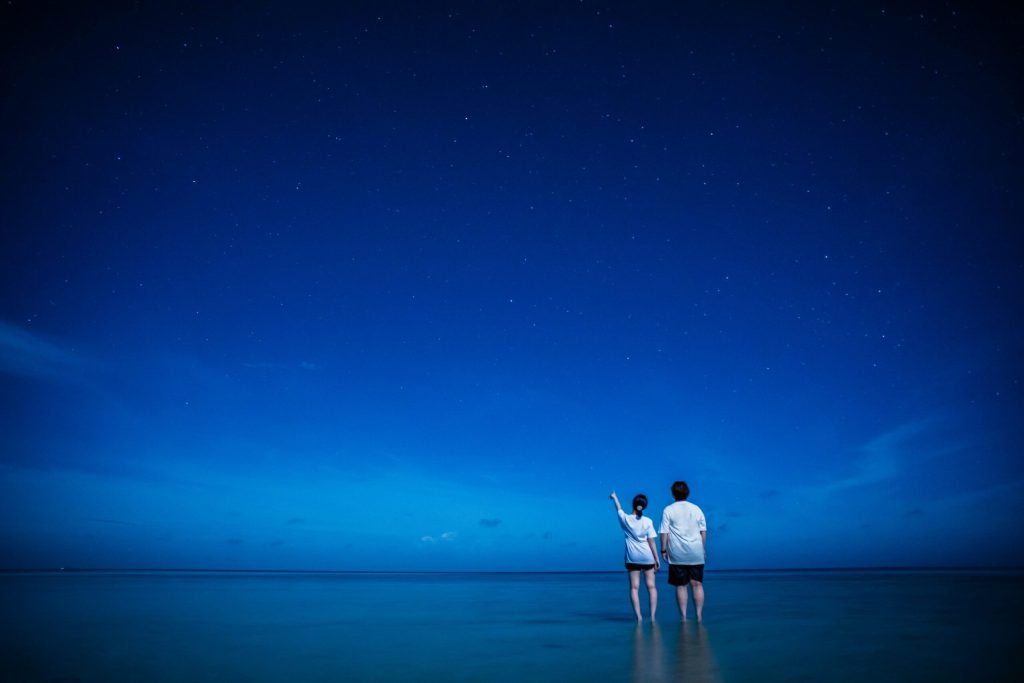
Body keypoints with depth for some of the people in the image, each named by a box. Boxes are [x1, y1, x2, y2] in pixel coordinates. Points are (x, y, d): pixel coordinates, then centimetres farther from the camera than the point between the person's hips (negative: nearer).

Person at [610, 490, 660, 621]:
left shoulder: (625, 519, -2)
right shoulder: (648, 521, -5)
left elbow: (618, 509, 19)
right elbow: (651, 541, -5)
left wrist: (614, 497, 38)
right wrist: (657, 559, 3)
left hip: (632, 557, 0)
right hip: (647, 557, 0)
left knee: (634, 587, 2)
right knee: (651, 586, 8)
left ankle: (638, 616, -5)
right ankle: (653, 615, 3)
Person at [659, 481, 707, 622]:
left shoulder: (668, 510, -1)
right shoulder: (697, 509, 7)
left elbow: (664, 533, -5)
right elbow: (703, 532, 9)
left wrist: (663, 550, 1)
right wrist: (703, 549, 17)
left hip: (677, 554, -2)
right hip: (696, 553, 2)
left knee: (681, 586, 3)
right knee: (697, 584, 6)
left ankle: (683, 617, 3)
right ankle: (699, 616, 6)